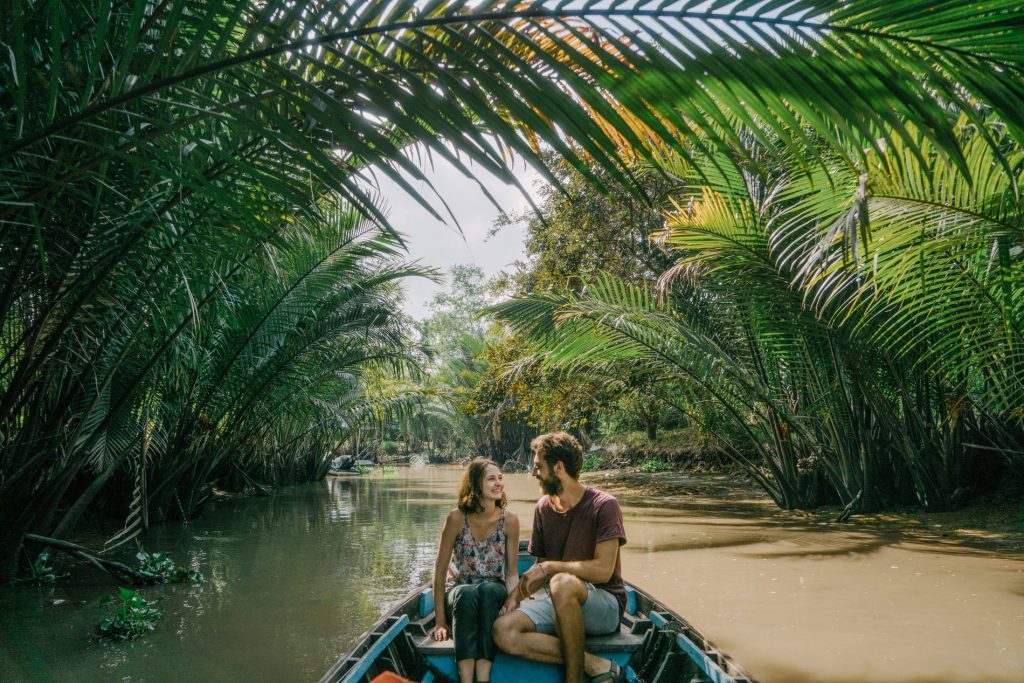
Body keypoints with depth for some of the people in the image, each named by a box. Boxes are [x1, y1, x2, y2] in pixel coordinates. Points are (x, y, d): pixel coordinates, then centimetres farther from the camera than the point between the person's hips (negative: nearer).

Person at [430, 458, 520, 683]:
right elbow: (440, 569, -6)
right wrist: (440, 620, -10)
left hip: (493, 591, 1)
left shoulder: (509, 520, -6)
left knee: (487, 590, -34)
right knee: (467, 594, -36)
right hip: (459, 591, -1)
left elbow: (512, 573, -2)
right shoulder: (457, 518, -10)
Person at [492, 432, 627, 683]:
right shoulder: (543, 508, 9)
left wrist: (549, 567, -17)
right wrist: (516, 595, -3)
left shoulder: (603, 505, -10)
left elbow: (603, 569, -19)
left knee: (562, 583, -38)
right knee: (503, 630, -21)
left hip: (606, 605, -6)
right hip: (561, 604, 6)